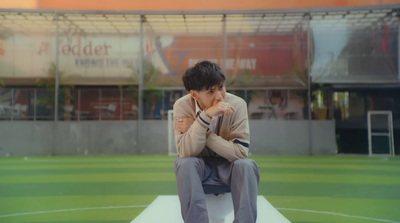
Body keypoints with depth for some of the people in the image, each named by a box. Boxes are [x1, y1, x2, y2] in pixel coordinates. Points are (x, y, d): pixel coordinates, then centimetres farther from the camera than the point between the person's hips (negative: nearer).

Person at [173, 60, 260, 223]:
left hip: (228, 166, 0)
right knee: (184, 163, -32)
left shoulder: (237, 104, -19)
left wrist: (197, 129, -28)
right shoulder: (182, 106, -19)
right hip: (198, 167, 0)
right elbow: (185, 152, -28)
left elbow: (241, 152, -24)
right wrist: (206, 116, -41)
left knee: (247, 165, -31)